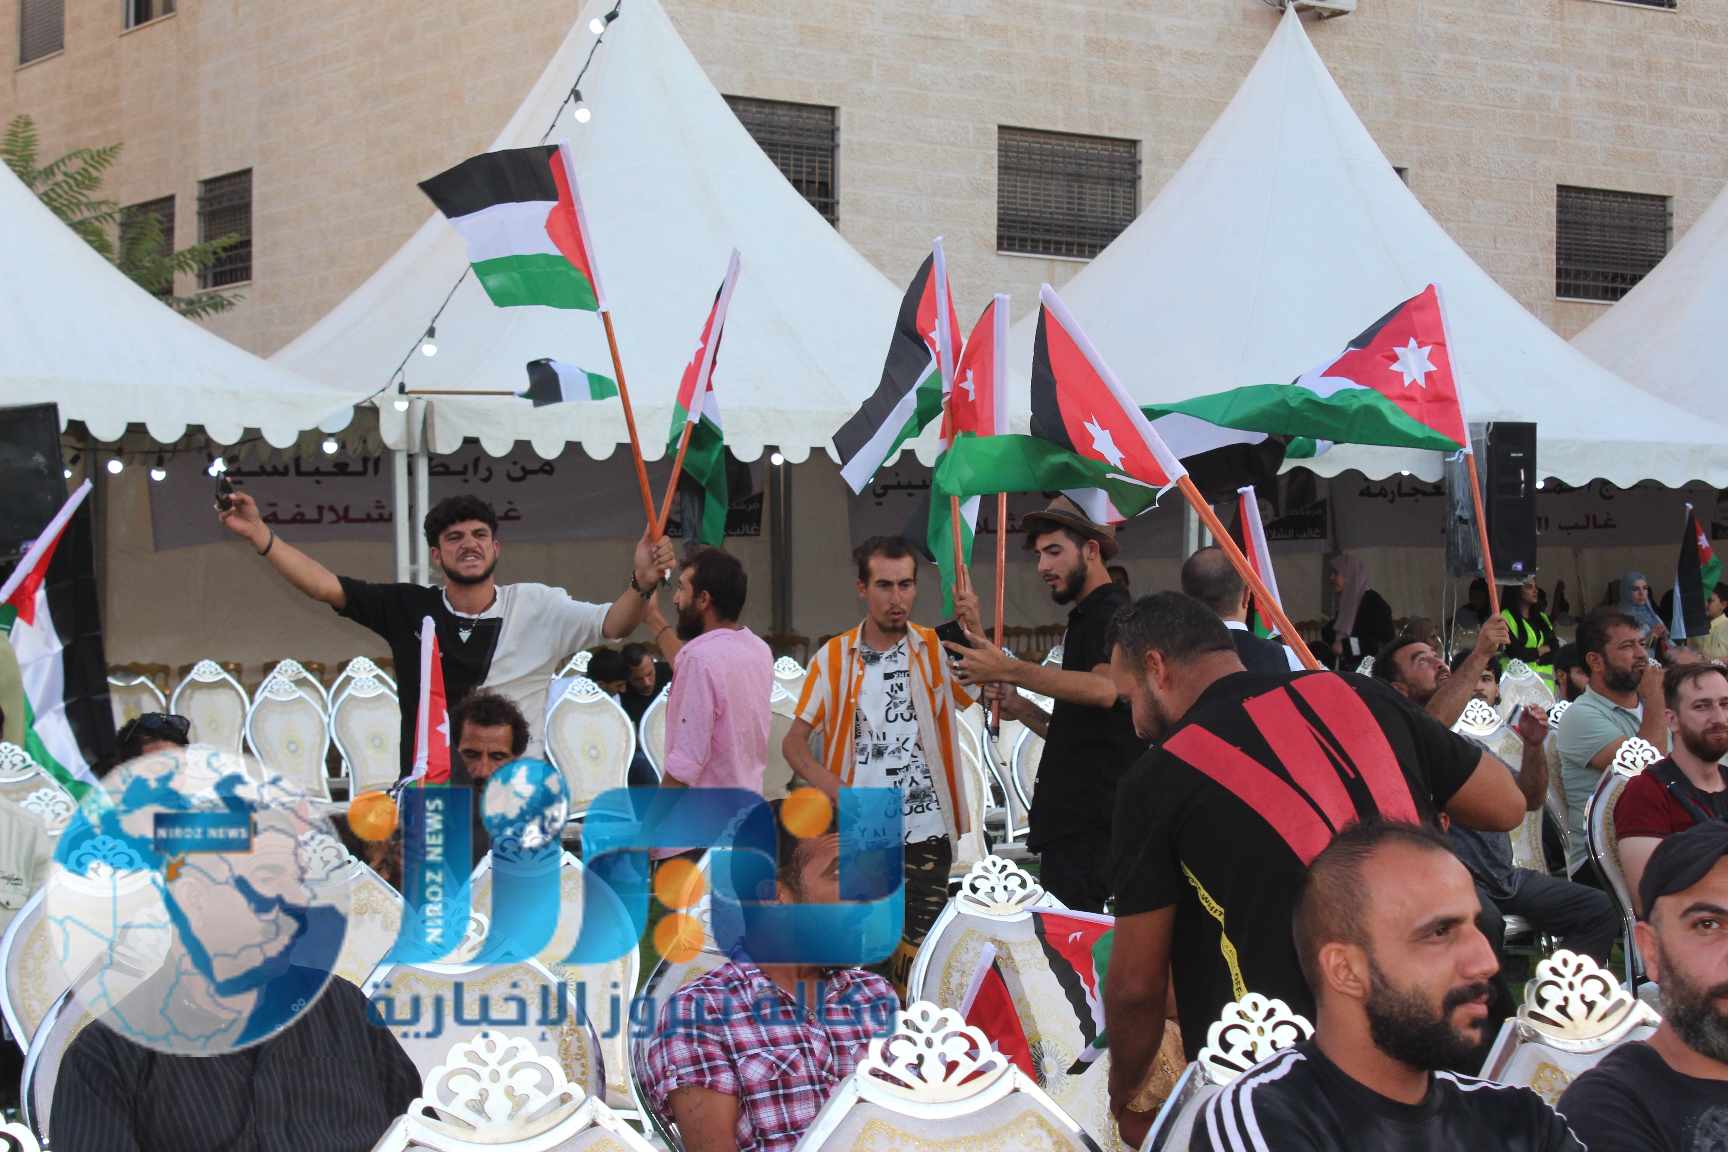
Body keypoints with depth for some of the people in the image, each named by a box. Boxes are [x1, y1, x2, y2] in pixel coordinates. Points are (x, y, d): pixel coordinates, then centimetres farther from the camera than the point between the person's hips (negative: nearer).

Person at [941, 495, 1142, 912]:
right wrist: (1020, 708, 8)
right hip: (1071, 822, 10)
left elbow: (1105, 688, -30)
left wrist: (1010, 670, -30)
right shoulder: (1088, 618, 24)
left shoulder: (1111, 612, -8)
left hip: (1087, 827, -10)